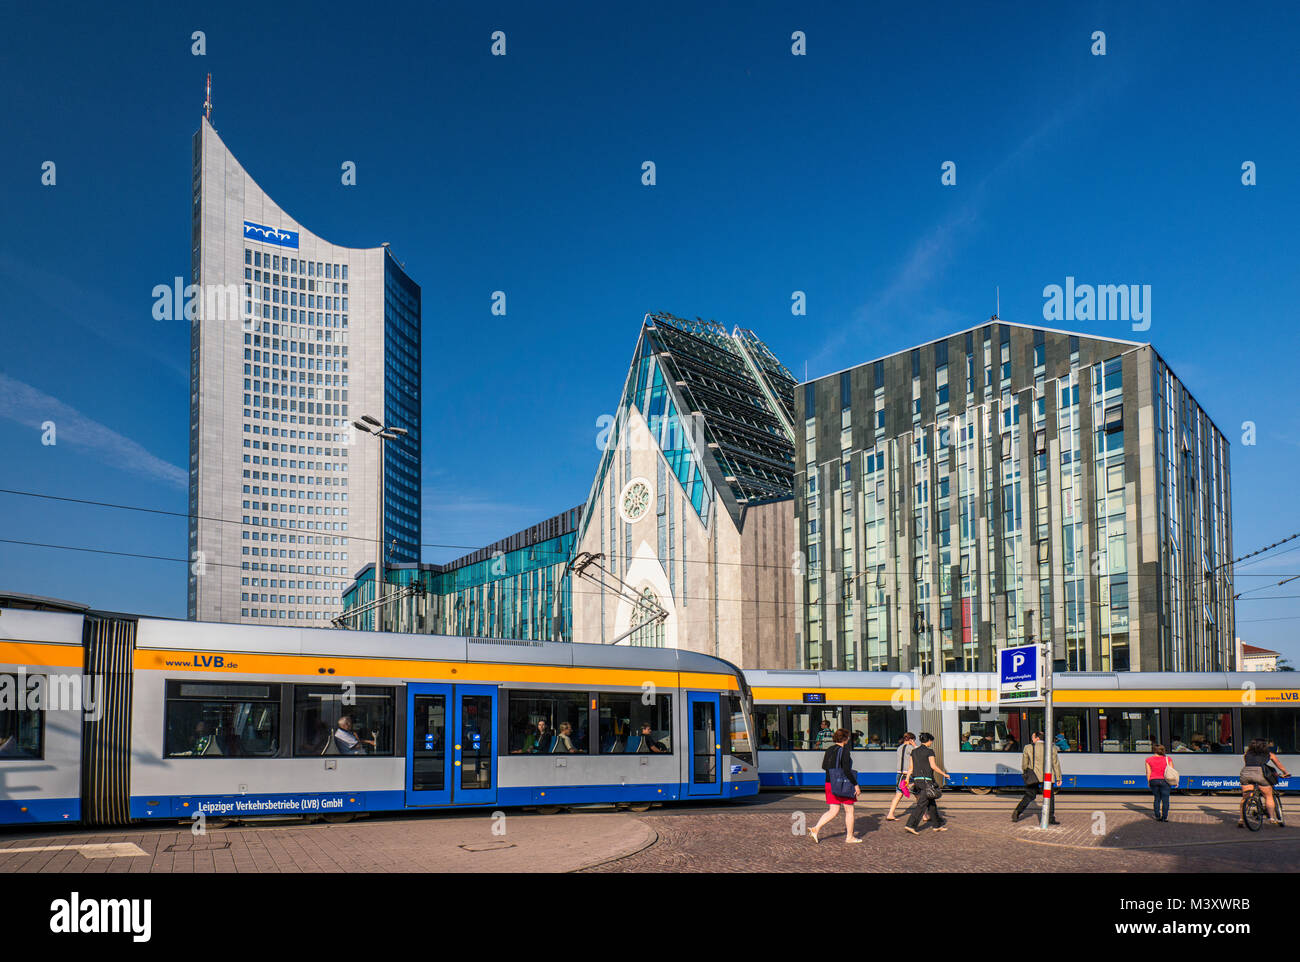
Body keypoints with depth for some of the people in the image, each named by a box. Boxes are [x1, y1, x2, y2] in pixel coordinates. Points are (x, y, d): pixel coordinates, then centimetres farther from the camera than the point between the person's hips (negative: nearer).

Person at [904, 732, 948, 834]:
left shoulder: (914, 751, 10)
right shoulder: (929, 751, -9)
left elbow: (911, 767, 10)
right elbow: (933, 766, -13)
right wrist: (944, 774, -1)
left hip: (917, 779, 8)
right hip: (926, 780, -8)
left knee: (931, 803, 17)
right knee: (922, 804, -8)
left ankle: (937, 825, 24)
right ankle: (911, 825, -17)